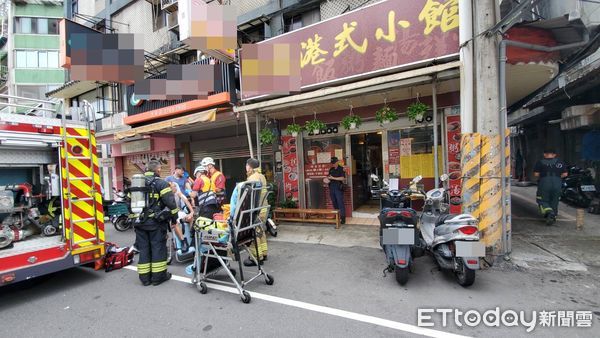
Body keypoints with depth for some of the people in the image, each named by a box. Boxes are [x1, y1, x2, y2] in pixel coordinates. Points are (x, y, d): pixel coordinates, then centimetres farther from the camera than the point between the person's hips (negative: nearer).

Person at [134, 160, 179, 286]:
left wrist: (134, 218, 23)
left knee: (143, 248, 12)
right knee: (158, 247, 3)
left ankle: (144, 277, 19)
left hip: (140, 222, 6)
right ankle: (158, 276, 10)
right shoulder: (161, 183, -9)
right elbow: (170, 202, -16)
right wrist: (174, 217, -5)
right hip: (156, 222, -6)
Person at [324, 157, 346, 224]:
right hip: (332, 188, 6)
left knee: (340, 203, -7)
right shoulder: (331, 169, 15)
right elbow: (328, 176, 26)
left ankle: (343, 218, -3)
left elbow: (343, 178, -13)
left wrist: (333, 178, -16)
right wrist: (327, 178, 3)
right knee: (334, 203, 10)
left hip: (338, 188, -6)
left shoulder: (341, 169, -3)